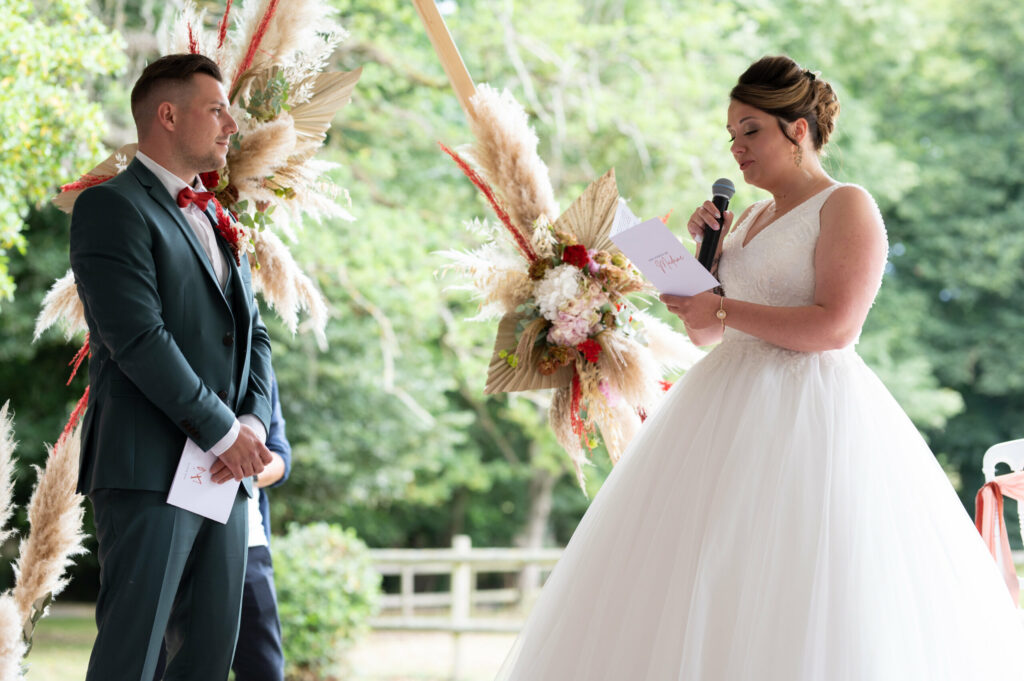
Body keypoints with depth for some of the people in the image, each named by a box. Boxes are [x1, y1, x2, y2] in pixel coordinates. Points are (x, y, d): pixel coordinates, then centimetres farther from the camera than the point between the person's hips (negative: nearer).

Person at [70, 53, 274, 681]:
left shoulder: (216, 221, 22)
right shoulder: (112, 207, -6)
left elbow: (253, 334, 18)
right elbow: (137, 339, -16)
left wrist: (254, 422, -1)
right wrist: (222, 431, -13)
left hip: (228, 470, 8)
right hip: (150, 470, -8)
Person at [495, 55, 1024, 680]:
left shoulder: (847, 206, -4)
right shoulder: (752, 217, 20)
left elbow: (835, 326, -16)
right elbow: (705, 332, 22)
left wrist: (724, 309, -12)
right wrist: (704, 249, 8)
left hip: (810, 411, -8)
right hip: (733, 407, 8)